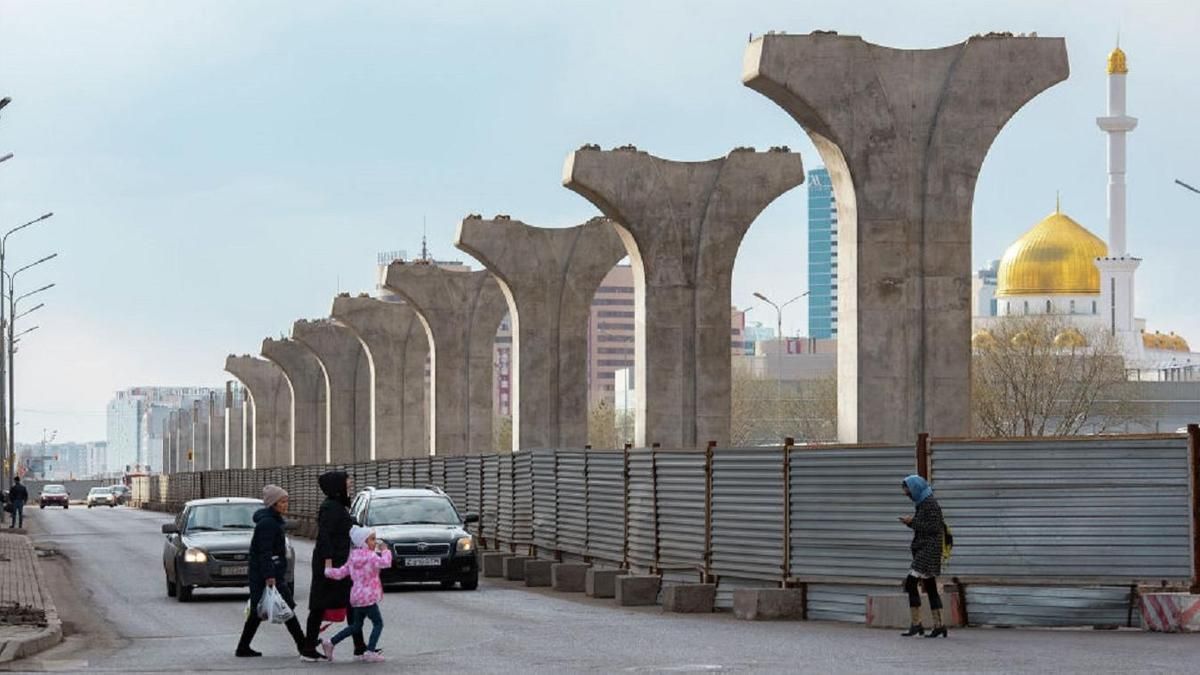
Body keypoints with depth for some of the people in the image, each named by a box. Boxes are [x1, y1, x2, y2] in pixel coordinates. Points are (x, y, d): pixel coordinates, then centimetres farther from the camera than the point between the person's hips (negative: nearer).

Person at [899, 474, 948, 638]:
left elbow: (933, 528, -18)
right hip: (922, 549, 10)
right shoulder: (922, 503, 17)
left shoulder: (930, 503, -12)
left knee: (911, 583, -14)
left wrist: (912, 522, -15)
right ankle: (939, 626, 10)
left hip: (928, 549, -10)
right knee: (930, 588, 9)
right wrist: (911, 522, 5)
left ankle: (916, 624, -14)